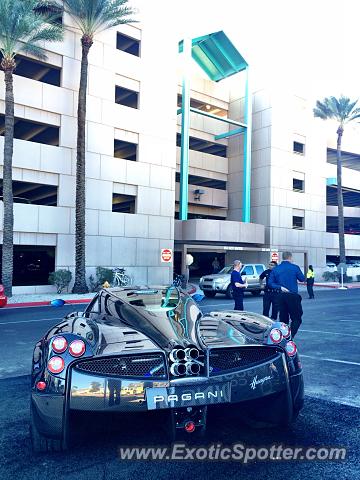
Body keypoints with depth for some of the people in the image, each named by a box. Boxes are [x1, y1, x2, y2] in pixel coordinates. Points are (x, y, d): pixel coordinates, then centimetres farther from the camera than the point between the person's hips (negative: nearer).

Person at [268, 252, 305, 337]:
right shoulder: (295, 267, -4)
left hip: (281, 296, 4)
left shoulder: (275, 269, 5)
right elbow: (302, 279, 7)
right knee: (296, 318, 2)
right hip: (293, 296, -4)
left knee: (283, 319, 12)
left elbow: (270, 283, -1)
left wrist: (280, 287, -4)